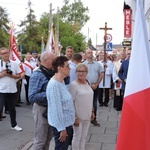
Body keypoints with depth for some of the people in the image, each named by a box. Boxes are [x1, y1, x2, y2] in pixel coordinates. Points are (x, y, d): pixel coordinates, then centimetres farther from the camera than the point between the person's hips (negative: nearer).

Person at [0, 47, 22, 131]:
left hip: (12, 90, 3)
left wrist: (11, 75, -13)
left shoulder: (14, 64, 2)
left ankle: (14, 125, 33)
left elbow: (19, 76, 4)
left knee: (12, 108, 17)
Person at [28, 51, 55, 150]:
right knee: (40, 140, 6)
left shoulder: (52, 73, 2)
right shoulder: (37, 75, -19)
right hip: (42, 109, -7)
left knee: (49, 138, 21)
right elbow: (32, 97, -25)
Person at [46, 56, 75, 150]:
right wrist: (62, 128, -20)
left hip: (66, 122, 9)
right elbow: (56, 109, -23)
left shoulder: (62, 81, 6)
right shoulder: (54, 85, -23)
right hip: (61, 125, -9)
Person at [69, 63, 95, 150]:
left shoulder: (87, 83, 5)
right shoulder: (73, 85, -16)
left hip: (87, 116, 6)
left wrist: (92, 111, 12)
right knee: (77, 136, 8)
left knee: (84, 136, 17)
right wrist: (75, 117, -18)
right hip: (79, 116, -6)